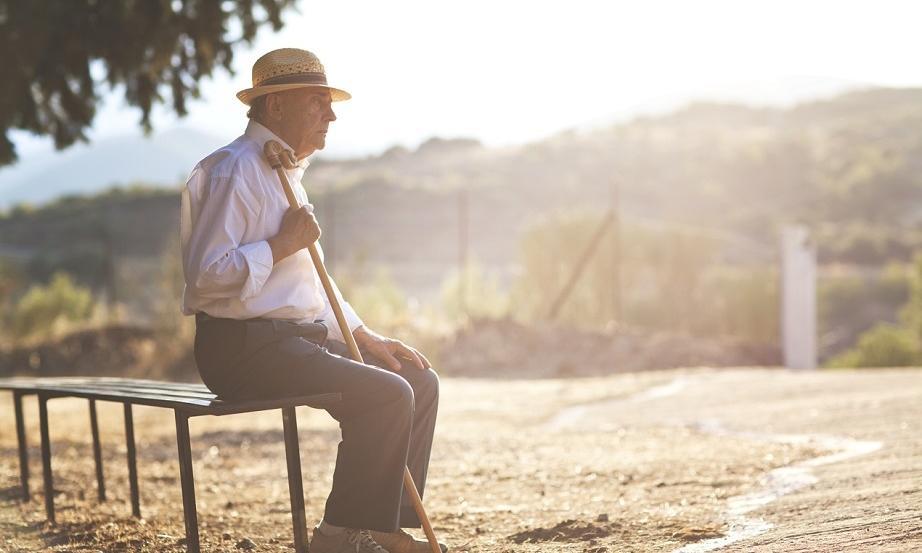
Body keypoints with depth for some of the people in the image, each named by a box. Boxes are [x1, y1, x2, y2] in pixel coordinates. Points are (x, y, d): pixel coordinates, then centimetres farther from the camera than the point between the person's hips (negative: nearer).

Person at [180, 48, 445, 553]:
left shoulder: (287, 174, 20)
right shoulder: (235, 170, -13)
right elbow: (206, 275, -23)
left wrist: (365, 337, 14)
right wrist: (283, 244, -17)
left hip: (299, 338, 10)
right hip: (244, 346, -10)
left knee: (420, 381, 5)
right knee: (386, 394, -24)